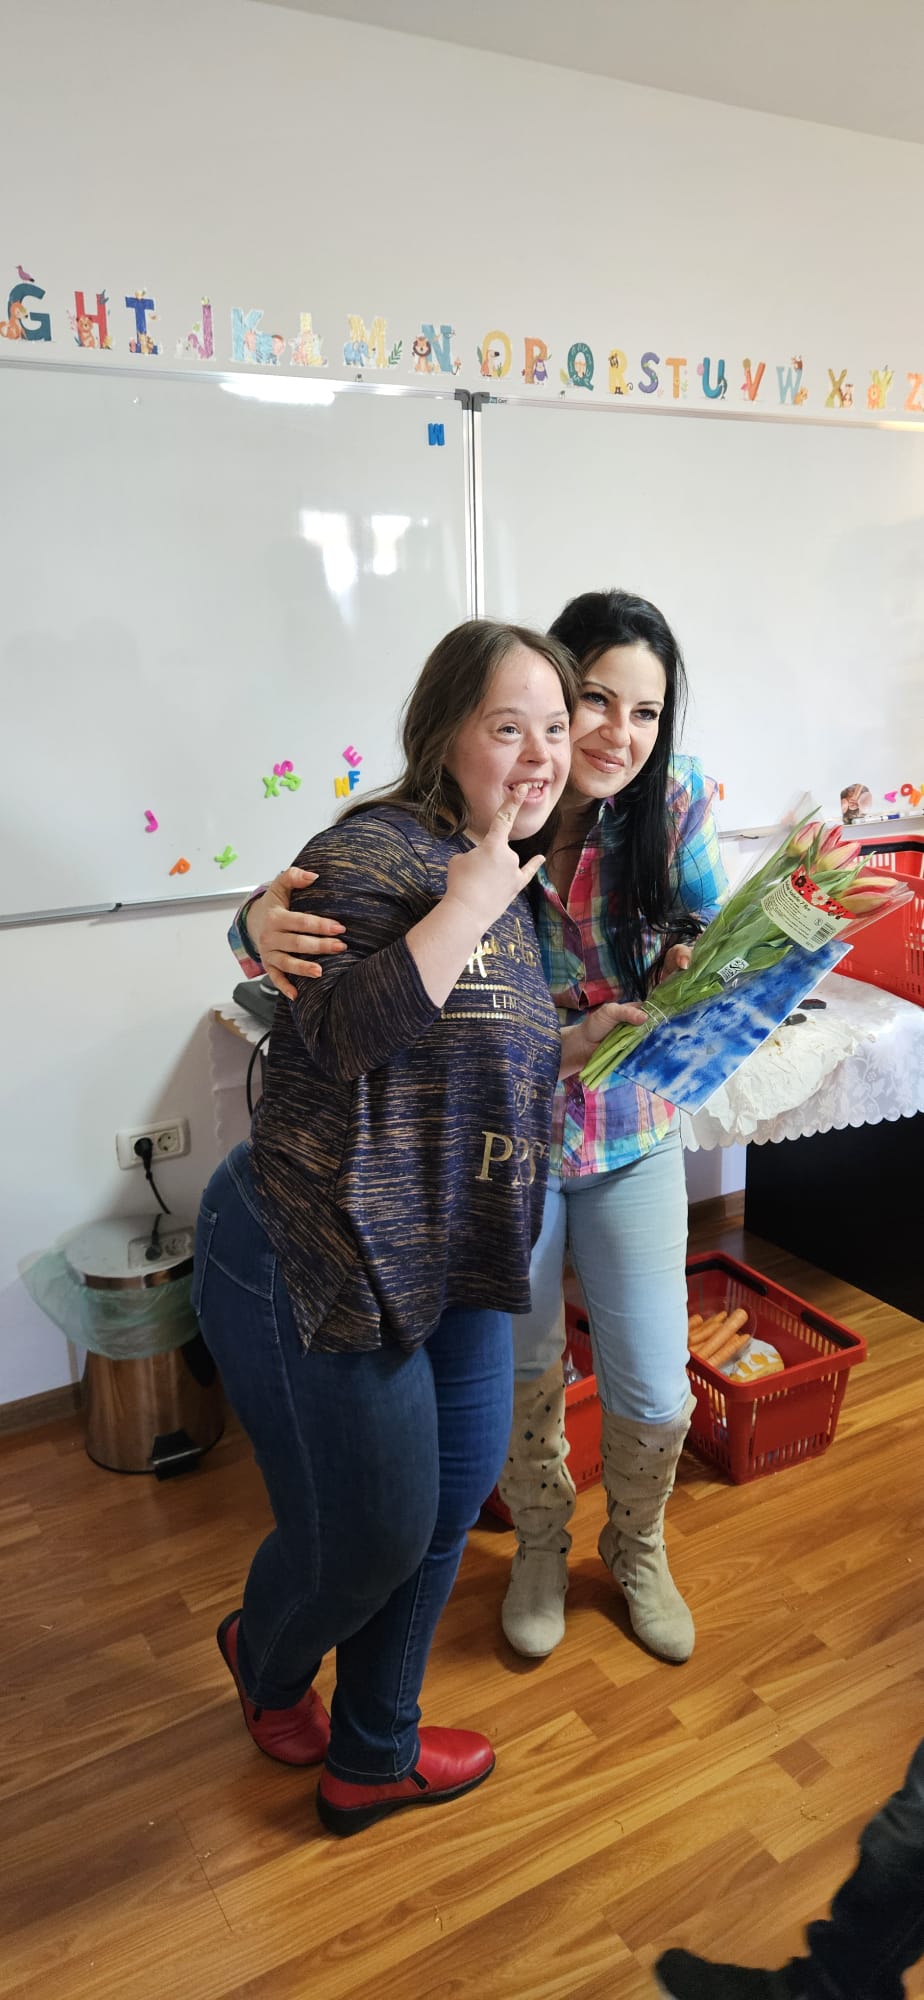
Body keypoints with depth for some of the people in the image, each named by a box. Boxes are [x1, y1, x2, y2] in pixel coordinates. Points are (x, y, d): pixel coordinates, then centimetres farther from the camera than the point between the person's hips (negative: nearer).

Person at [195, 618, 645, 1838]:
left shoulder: (508, 882, 12)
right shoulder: (374, 852, -16)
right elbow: (344, 1034, -29)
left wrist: (586, 1040, 9)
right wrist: (467, 903, -27)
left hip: (453, 1268, 9)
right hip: (319, 1268, -9)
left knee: (447, 1509, 18)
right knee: (368, 1533, 6)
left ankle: (371, 1759, 42)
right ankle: (266, 1658, 44)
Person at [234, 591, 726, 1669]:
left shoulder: (675, 801, -16)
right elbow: (330, 896, -21)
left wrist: (694, 960, -28)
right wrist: (263, 921, -44)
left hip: (632, 1142, 2)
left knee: (655, 1391, 11)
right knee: (523, 1375, 18)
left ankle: (636, 1548, 46)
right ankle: (541, 1546, 51)